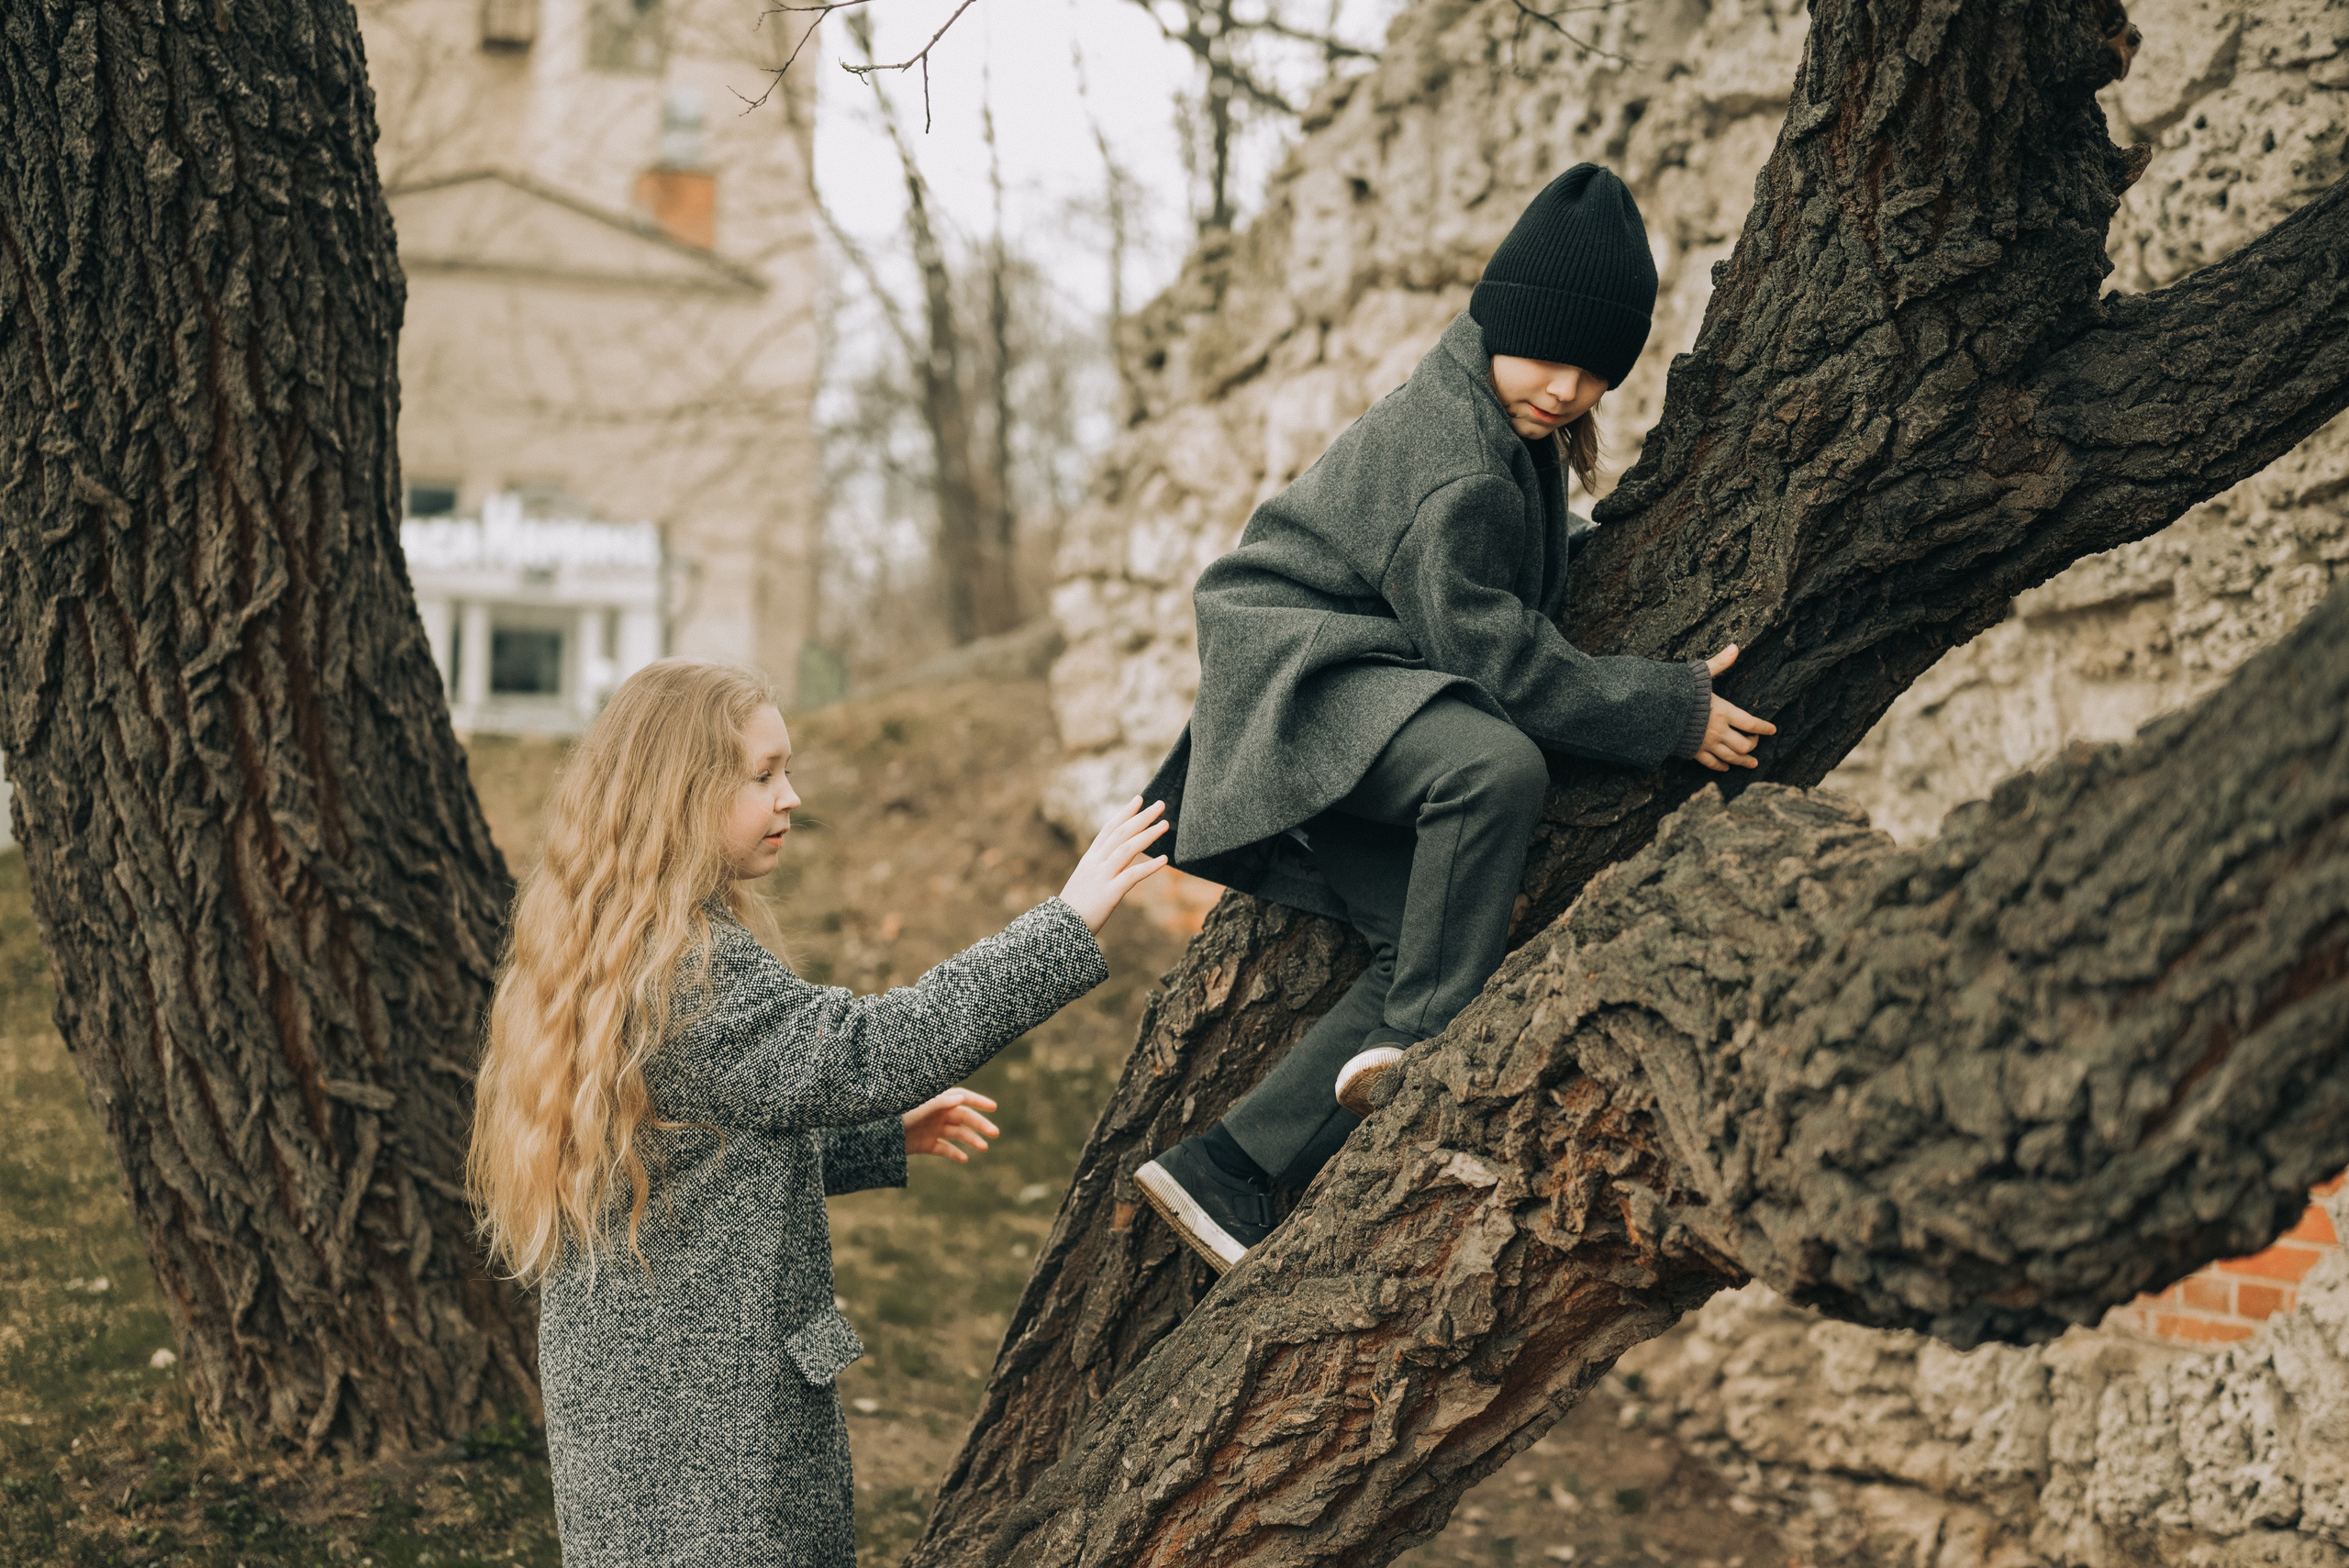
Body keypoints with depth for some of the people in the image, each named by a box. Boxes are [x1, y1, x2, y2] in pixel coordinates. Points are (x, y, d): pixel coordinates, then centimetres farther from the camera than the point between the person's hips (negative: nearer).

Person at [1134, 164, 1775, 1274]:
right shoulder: (1451, 451, -21)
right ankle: (1418, 1046, -24)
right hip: (1299, 674, -10)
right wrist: (1670, 713, -17)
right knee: (1500, 765, -37)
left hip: (1369, 698, 10)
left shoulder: (1513, 430, 11)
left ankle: (1222, 1173, -6)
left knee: (1424, 942, -8)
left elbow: (1532, 574, 32)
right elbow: (1490, 648, -21)